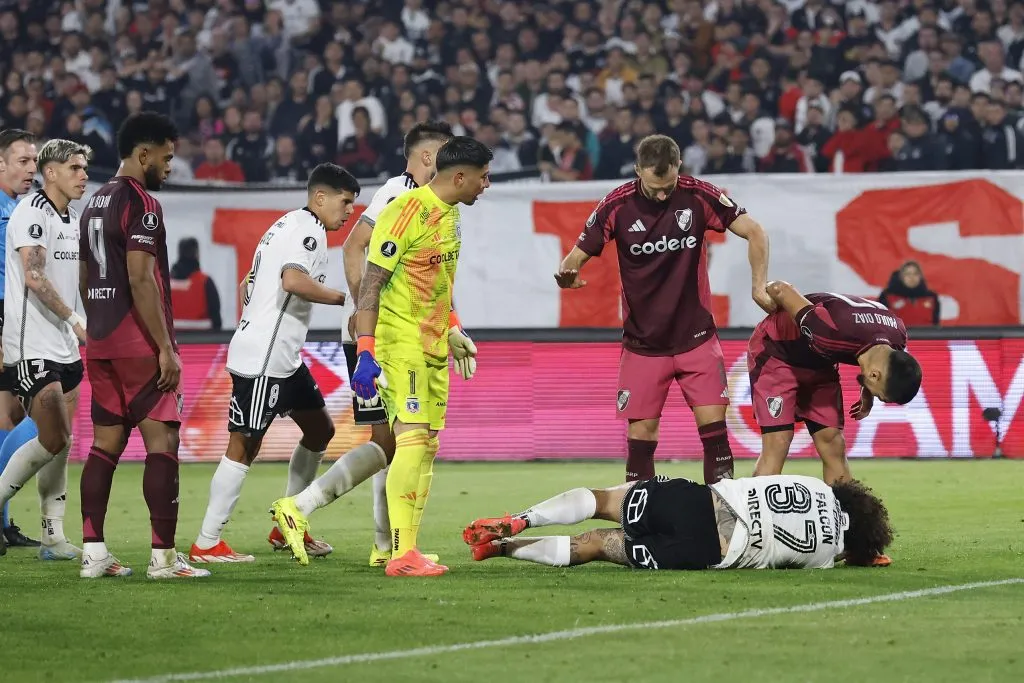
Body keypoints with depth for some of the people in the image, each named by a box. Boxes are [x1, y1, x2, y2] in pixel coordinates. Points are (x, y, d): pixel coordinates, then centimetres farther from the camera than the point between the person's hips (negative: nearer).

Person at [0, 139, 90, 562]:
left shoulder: (72, 220, 16)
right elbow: (34, 278, -20)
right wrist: (75, 319, -18)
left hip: (64, 348, 9)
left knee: (62, 443, 6)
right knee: (54, 441, -13)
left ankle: (53, 535, 9)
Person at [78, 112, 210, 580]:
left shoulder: (94, 203, 16)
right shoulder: (141, 203, -12)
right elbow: (140, 281, -19)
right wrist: (166, 347, -17)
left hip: (100, 342, 9)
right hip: (139, 343, -9)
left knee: (106, 442, 9)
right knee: (162, 440, -5)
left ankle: (93, 552, 7)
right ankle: (163, 556, -7)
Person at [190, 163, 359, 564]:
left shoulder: (287, 226, 20)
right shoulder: (307, 228, -11)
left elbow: (247, 286, 25)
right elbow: (293, 280, -29)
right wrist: (345, 299, -21)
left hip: (284, 358, 11)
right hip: (262, 361, -11)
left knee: (319, 430, 18)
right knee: (244, 447, -8)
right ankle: (206, 544, -5)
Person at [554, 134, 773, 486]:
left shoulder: (699, 196, -9)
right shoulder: (616, 205, -9)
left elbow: (754, 232, -2)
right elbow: (579, 254, -5)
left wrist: (759, 286, -10)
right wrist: (567, 274, -28)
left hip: (696, 337, 0)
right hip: (643, 343, 0)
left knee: (713, 425, -7)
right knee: (641, 432, -2)